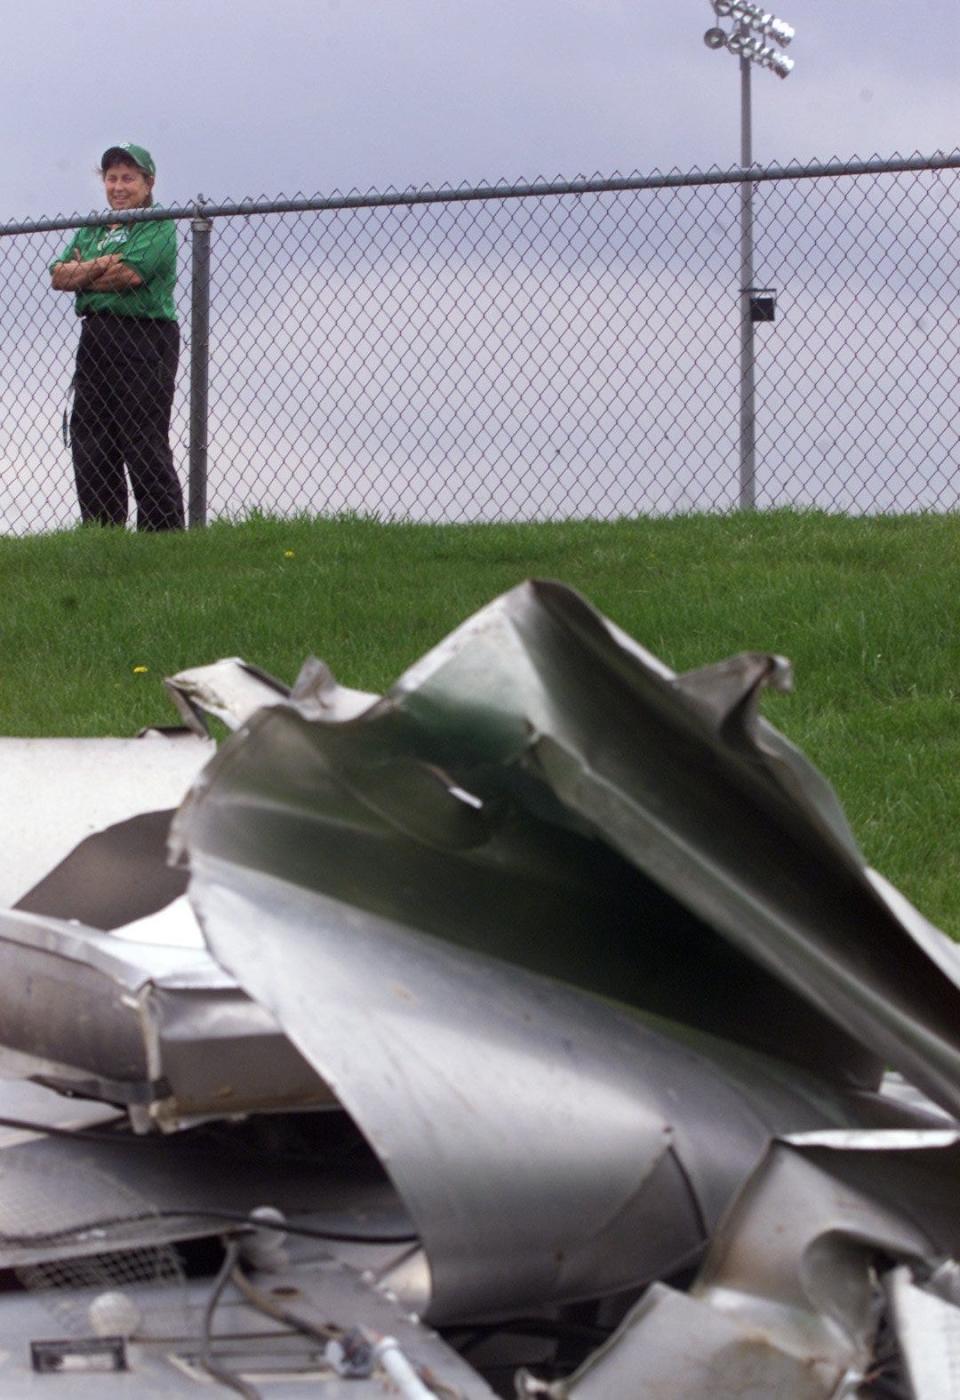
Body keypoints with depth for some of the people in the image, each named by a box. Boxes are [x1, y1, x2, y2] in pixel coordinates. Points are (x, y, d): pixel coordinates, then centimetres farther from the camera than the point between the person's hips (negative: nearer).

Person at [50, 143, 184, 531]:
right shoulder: (90, 231, 22)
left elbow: (129, 274, -15)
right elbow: (58, 275, 8)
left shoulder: (159, 227, 0)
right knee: (89, 450, 5)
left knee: (145, 447, -10)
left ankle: (163, 529, -8)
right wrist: (99, 266, -9)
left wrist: (80, 275, 1)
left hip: (144, 339, -7)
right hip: (94, 338, 7)